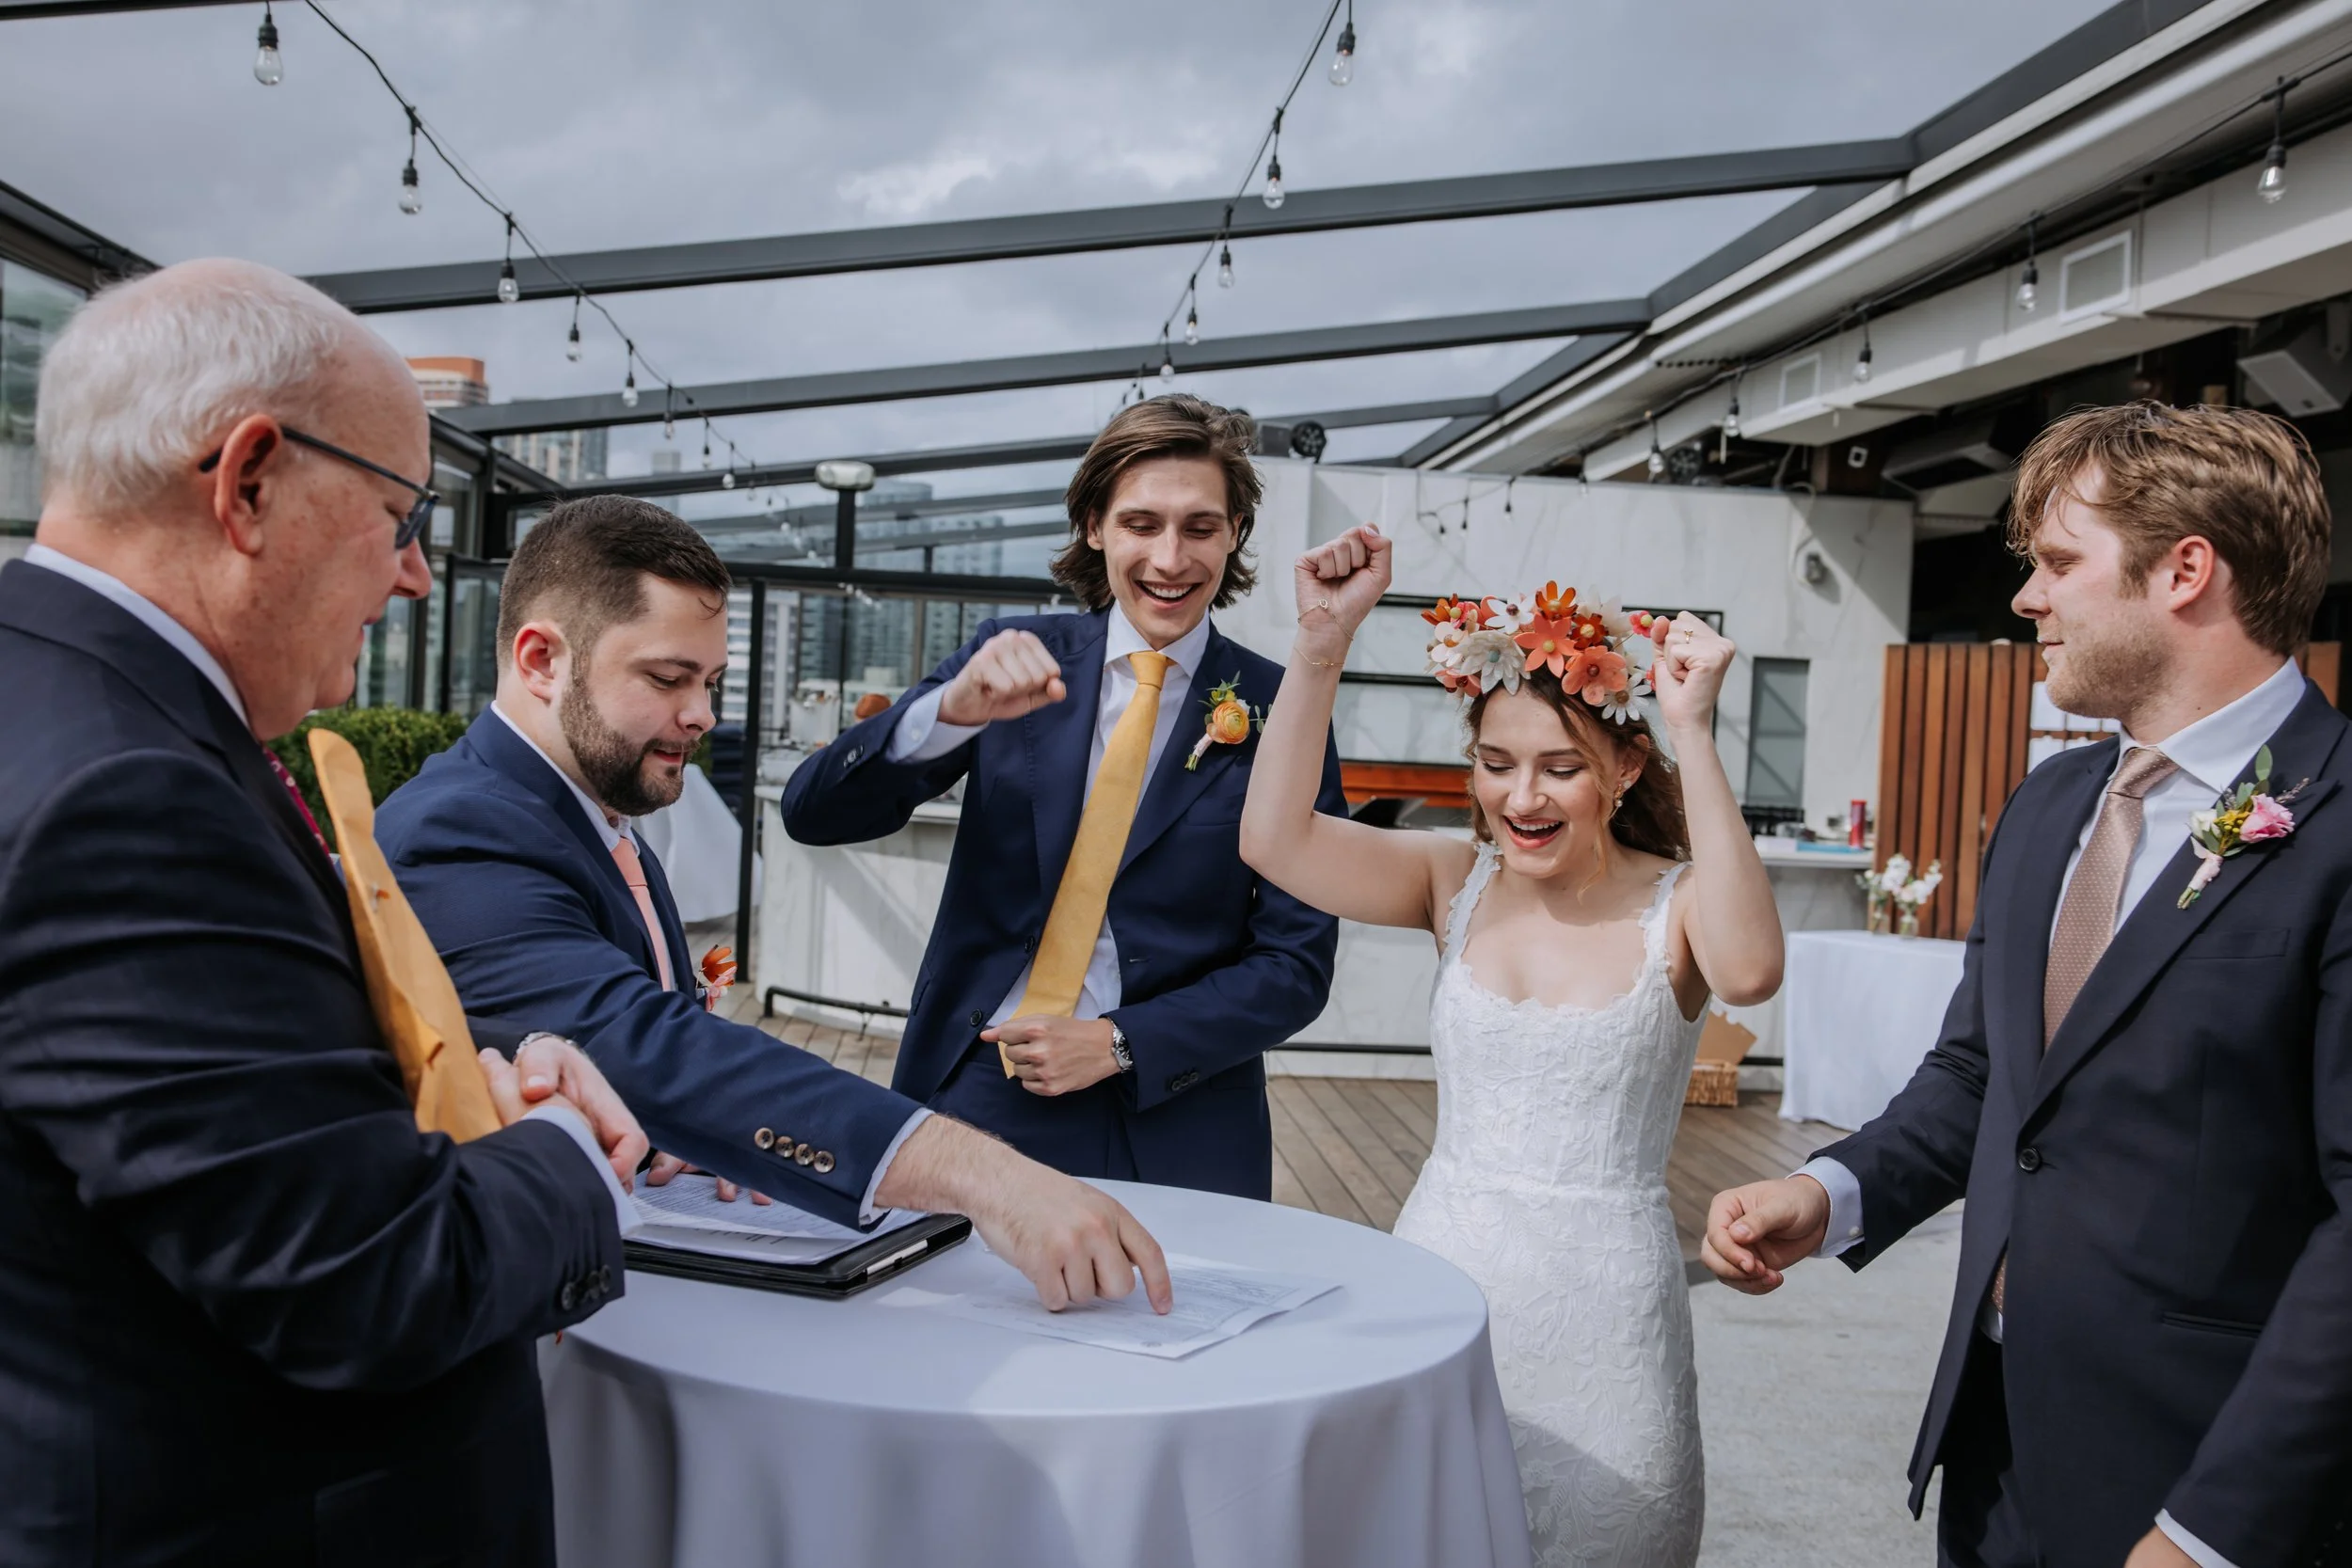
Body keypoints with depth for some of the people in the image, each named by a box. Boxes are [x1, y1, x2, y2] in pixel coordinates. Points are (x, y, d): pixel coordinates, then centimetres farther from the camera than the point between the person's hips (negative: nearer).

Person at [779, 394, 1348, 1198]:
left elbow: (1297, 965, -4)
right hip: (973, 1099, 1)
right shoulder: (1020, 657, -1)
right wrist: (952, 710, -25)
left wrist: (1120, 1046, -14)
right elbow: (813, 815, -8)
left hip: (1169, 1129, -1)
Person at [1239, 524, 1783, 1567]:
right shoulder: (1458, 884, 0)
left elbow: (1748, 970, -31)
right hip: (1440, 1282, 3)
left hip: (1599, 1306, -2)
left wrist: (1695, 736, -33)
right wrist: (1321, 644, -22)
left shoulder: (1673, 903, -8)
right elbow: (1274, 839, -14)